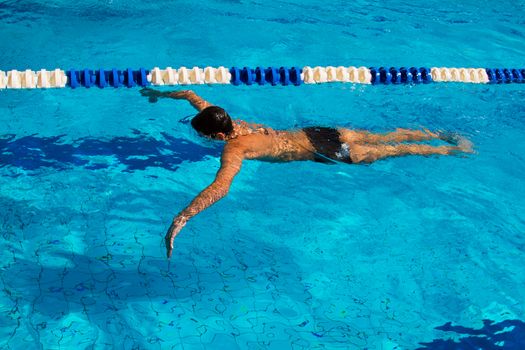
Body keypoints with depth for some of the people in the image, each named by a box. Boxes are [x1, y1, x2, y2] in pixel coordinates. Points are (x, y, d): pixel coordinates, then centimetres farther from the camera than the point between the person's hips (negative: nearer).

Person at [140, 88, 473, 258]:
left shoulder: (234, 148, -28)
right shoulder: (226, 120, -4)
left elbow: (220, 187, -47)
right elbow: (191, 93, 11)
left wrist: (180, 219, -50)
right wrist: (159, 93, 20)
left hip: (320, 150, -7)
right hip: (315, 131, 7)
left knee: (390, 151, 7)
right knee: (385, 137, 19)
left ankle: (453, 150, 21)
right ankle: (440, 134, 31)